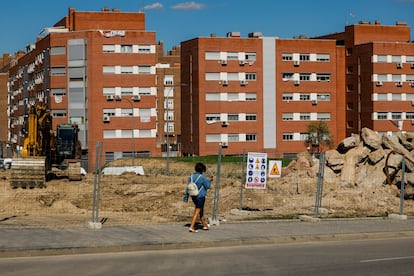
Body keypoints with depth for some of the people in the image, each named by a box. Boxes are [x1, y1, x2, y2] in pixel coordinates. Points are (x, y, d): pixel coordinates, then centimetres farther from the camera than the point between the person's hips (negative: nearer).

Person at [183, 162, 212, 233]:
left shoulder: (191, 177, 2)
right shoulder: (202, 177, -17)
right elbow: (207, 186, -7)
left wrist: (186, 197, 12)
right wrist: (209, 181, 11)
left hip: (194, 197, 7)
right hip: (200, 196, -7)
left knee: (201, 211, 21)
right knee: (197, 212, -4)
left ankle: (204, 225, 35)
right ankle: (191, 227, -11)